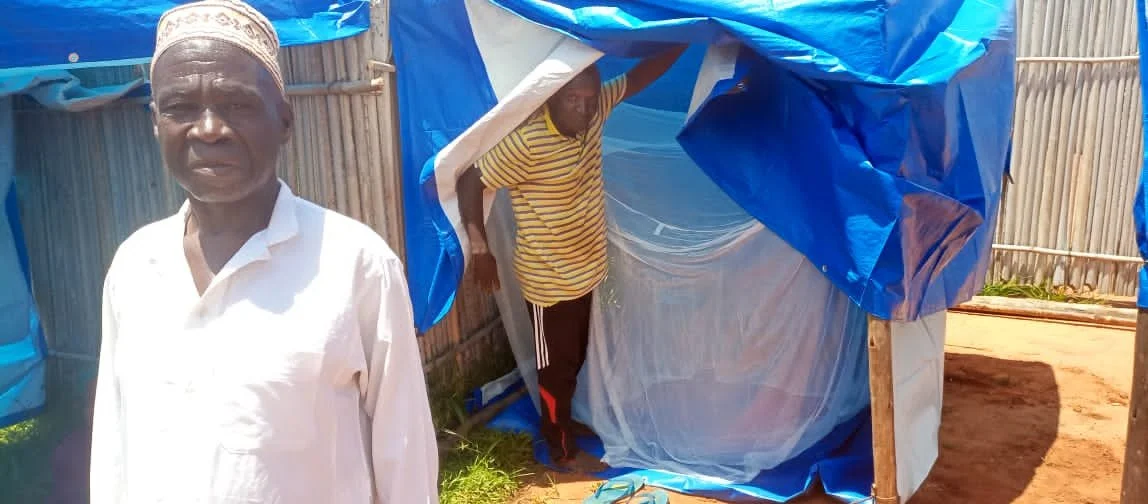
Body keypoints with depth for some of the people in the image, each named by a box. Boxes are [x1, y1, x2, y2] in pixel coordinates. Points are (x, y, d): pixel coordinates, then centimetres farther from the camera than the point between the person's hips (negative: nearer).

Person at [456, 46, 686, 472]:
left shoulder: (593, 112, -7)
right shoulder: (525, 141, -27)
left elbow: (637, 78, 2)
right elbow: (470, 182, -22)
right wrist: (480, 249, -18)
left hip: (584, 270, 7)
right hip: (548, 280, -7)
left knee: (574, 359, 24)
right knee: (557, 366, 10)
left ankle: (561, 420, 46)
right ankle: (562, 449, 29)